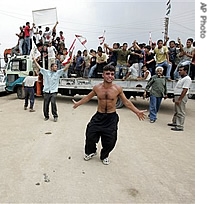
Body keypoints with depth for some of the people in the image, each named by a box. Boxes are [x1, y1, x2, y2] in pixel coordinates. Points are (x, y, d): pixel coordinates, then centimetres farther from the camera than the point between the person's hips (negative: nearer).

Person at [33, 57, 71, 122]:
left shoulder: (58, 72, 5)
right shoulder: (46, 72, 6)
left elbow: (65, 68, 0)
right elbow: (39, 67, 8)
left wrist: (70, 62, -7)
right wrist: (35, 61, 7)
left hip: (54, 92, -2)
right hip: (46, 91, 2)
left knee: (53, 103, -16)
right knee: (45, 104, 7)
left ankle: (55, 116, -2)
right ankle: (46, 116, 24)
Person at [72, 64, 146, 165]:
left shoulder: (118, 89, -11)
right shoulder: (97, 87, -6)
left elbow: (126, 102, 0)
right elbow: (88, 97, 12)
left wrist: (137, 111, -2)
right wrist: (78, 103, 14)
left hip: (111, 118, -1)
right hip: (99, 116, 1)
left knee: (110, 141, 4)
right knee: (90, 136, 5)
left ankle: (104, 156, 34)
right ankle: (90, 152, 36)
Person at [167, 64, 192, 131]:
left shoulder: (187, 79, -17)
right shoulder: (181, 78, 16)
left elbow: (185, 90, -23)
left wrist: (179, 99, -25)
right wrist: (175, 98, 21)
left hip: (182, 97, -10)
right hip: (177, 96, 10)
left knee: (180, 112, -5)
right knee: (176, 111, 19)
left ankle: (180, 127, 0)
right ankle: (175, 123, 32)